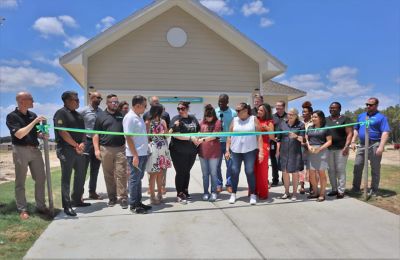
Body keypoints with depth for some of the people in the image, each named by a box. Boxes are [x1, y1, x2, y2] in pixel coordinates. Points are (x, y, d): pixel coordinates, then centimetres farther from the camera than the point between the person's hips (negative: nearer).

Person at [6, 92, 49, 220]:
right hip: (21, 150, -6)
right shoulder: (12, 116, -8)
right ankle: (22, 209, 12)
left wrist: (43, 135, -4)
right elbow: (19, 134, -20)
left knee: (41, 179, 7)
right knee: (20, 182, 4)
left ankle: (41, 206, 18)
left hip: (35, 149, 6)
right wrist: (35, 121, -22)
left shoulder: (33, 115, 10)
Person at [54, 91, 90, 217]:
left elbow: (83, 132, 13)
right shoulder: (61, 113, -9)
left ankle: (77, 200, 28)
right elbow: (62, 132, -17)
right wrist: (76, 145, -13)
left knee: (80, 176, 14)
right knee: (66, 178, -1)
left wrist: (82, 144, -6)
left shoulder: (78, 115, 16)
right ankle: (67, 205, 6)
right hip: (66, 150, -8)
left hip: (79, 150, 8)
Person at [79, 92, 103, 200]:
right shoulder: (83, 111, -6)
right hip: (87, 142, -5)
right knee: (83, 169, 1)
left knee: (95, 169, 11)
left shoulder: (101, 111, 9)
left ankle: (92, 192, 22)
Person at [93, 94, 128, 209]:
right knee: (108, 175, 7)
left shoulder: (122, 116, 11)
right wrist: (97, 149, -4)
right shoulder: (101, 117, 6)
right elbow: (96, 134, 4)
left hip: (120, 149, 0)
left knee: (121, 174, -3)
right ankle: (112, 197, 18)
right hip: (105, 149, 0)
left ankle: (123, 198, 2)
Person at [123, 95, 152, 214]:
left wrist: (144, 152, 14)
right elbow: (128, 138, -17)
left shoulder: (139, 117, 13)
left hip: (143, 153, 9)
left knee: (139, 178, 15)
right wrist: (135, 155, -20)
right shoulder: (129, 117, -13)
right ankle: (133, 205, 11)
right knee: (134, 179, 1)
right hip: (135, 154, -8)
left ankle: (138, 202, 25)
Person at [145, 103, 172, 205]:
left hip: (163, 149, 5)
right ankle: (152, 196, 11)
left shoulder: (163, 121, 9)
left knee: (160, 173, 12)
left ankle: (160, 194, 25)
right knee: (153, 174, 0)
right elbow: (146, 137, -5)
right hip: (153, 149, -5)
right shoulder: (148, 122, -6)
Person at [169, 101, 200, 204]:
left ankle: (185, 191, 32)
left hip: (191, 151, 5)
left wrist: (198, 140, -3)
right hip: (179, 152, -5)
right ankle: (179, 194, 16)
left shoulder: (193, 118, 7)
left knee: (187, 171, 16)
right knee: (180, 172, 3)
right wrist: (191, 138, -22)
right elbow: (175, 134, -20)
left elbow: (199, 131, 17)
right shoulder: (176, 119, -9)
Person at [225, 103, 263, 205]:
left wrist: (260, 151, -7)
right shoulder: (234, 120, 8)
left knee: (250, 172, -1)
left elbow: (259, 136, -1)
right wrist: (227, 150, 4)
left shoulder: (254, 119, 2)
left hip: (250, 150, -2)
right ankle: (233, 194, 17)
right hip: (235, 151, 2)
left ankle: (252, 194, 13)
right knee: (234, 172, 3)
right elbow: (229, 136, 9)